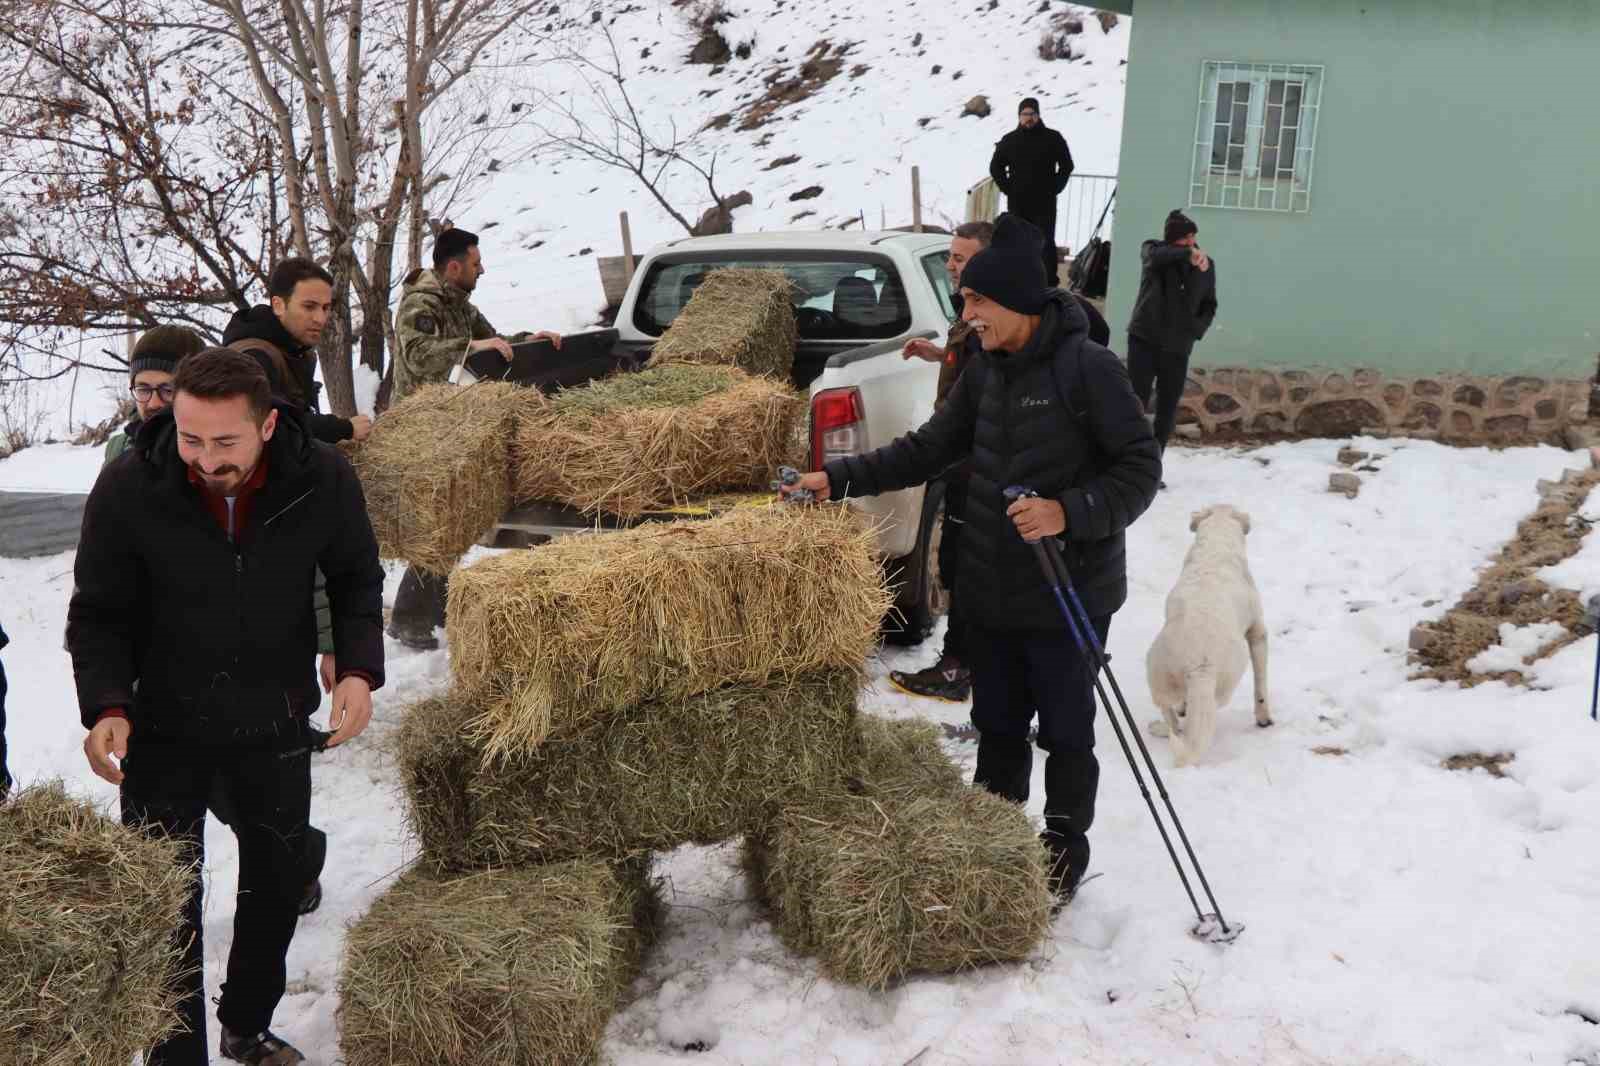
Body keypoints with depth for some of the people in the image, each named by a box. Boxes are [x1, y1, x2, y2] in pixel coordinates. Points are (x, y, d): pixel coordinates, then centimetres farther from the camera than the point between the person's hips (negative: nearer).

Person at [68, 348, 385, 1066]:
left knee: (278, 888, 19)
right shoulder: (127, 488, -21)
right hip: (164, 731, -2)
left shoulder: (324, 480, -18)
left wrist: (359, 668, -17)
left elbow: (357, 581, -1)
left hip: (277, 724, 3)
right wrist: (106, 705, -25)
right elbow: (97, 615, -10)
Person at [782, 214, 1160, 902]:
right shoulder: (986, 369, 5)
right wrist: (839, 479, 1)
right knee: (997, 727, 18)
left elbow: (1140, 468, -15)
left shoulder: (1087, 367, -17)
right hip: (991, 592, 6)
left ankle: (1064, 851, 29)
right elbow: (928, 449, 10)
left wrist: (1069, 512, -29)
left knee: (1066, 732, 10)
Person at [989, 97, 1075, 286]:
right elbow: (995, 167, 16)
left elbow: (1066, 166, 6)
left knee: (1046, 244, -4)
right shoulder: (1009, 141, 7)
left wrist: (1054, 188, -2)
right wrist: (1007, 188, 5)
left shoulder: (1053, 138, 0)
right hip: (1017, 203, 2)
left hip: (1044, 204, -2)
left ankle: (1050, 283, 0)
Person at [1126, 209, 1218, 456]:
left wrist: (1196, 330, -4)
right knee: (1136, 403, -8)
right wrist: (1187, 252, -42)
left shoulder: (1207, 264, 7)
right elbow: (1156, 256, -27)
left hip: (1178, 346, 3)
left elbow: (1209, 306, 14)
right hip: (1144, 339, -3)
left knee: (1167, 409, 5)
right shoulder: (1152, 250, -1)